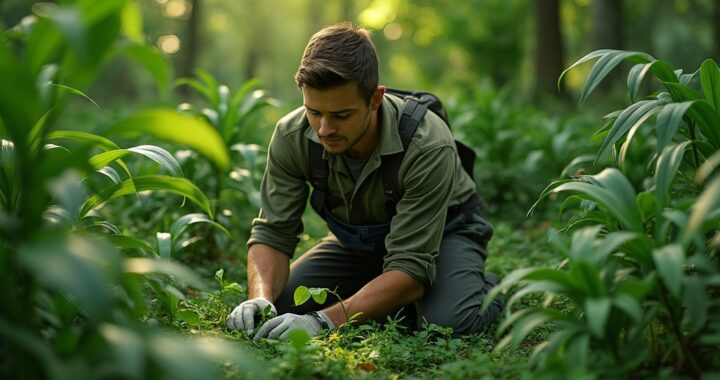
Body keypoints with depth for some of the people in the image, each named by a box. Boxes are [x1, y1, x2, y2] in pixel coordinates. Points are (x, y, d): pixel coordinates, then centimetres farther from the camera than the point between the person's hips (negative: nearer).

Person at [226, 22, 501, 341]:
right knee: (279, 305, -14)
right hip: (359, 240, 5)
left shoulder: (428, 146, -38)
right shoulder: (291, 136, -25)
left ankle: (486, 291, 3)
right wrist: (260, 299, -39)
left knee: (448, 322, -34)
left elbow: (411, 269, -39)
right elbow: (273, 232, -17)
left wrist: (323, 321, -49)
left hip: (443, 233, -4)